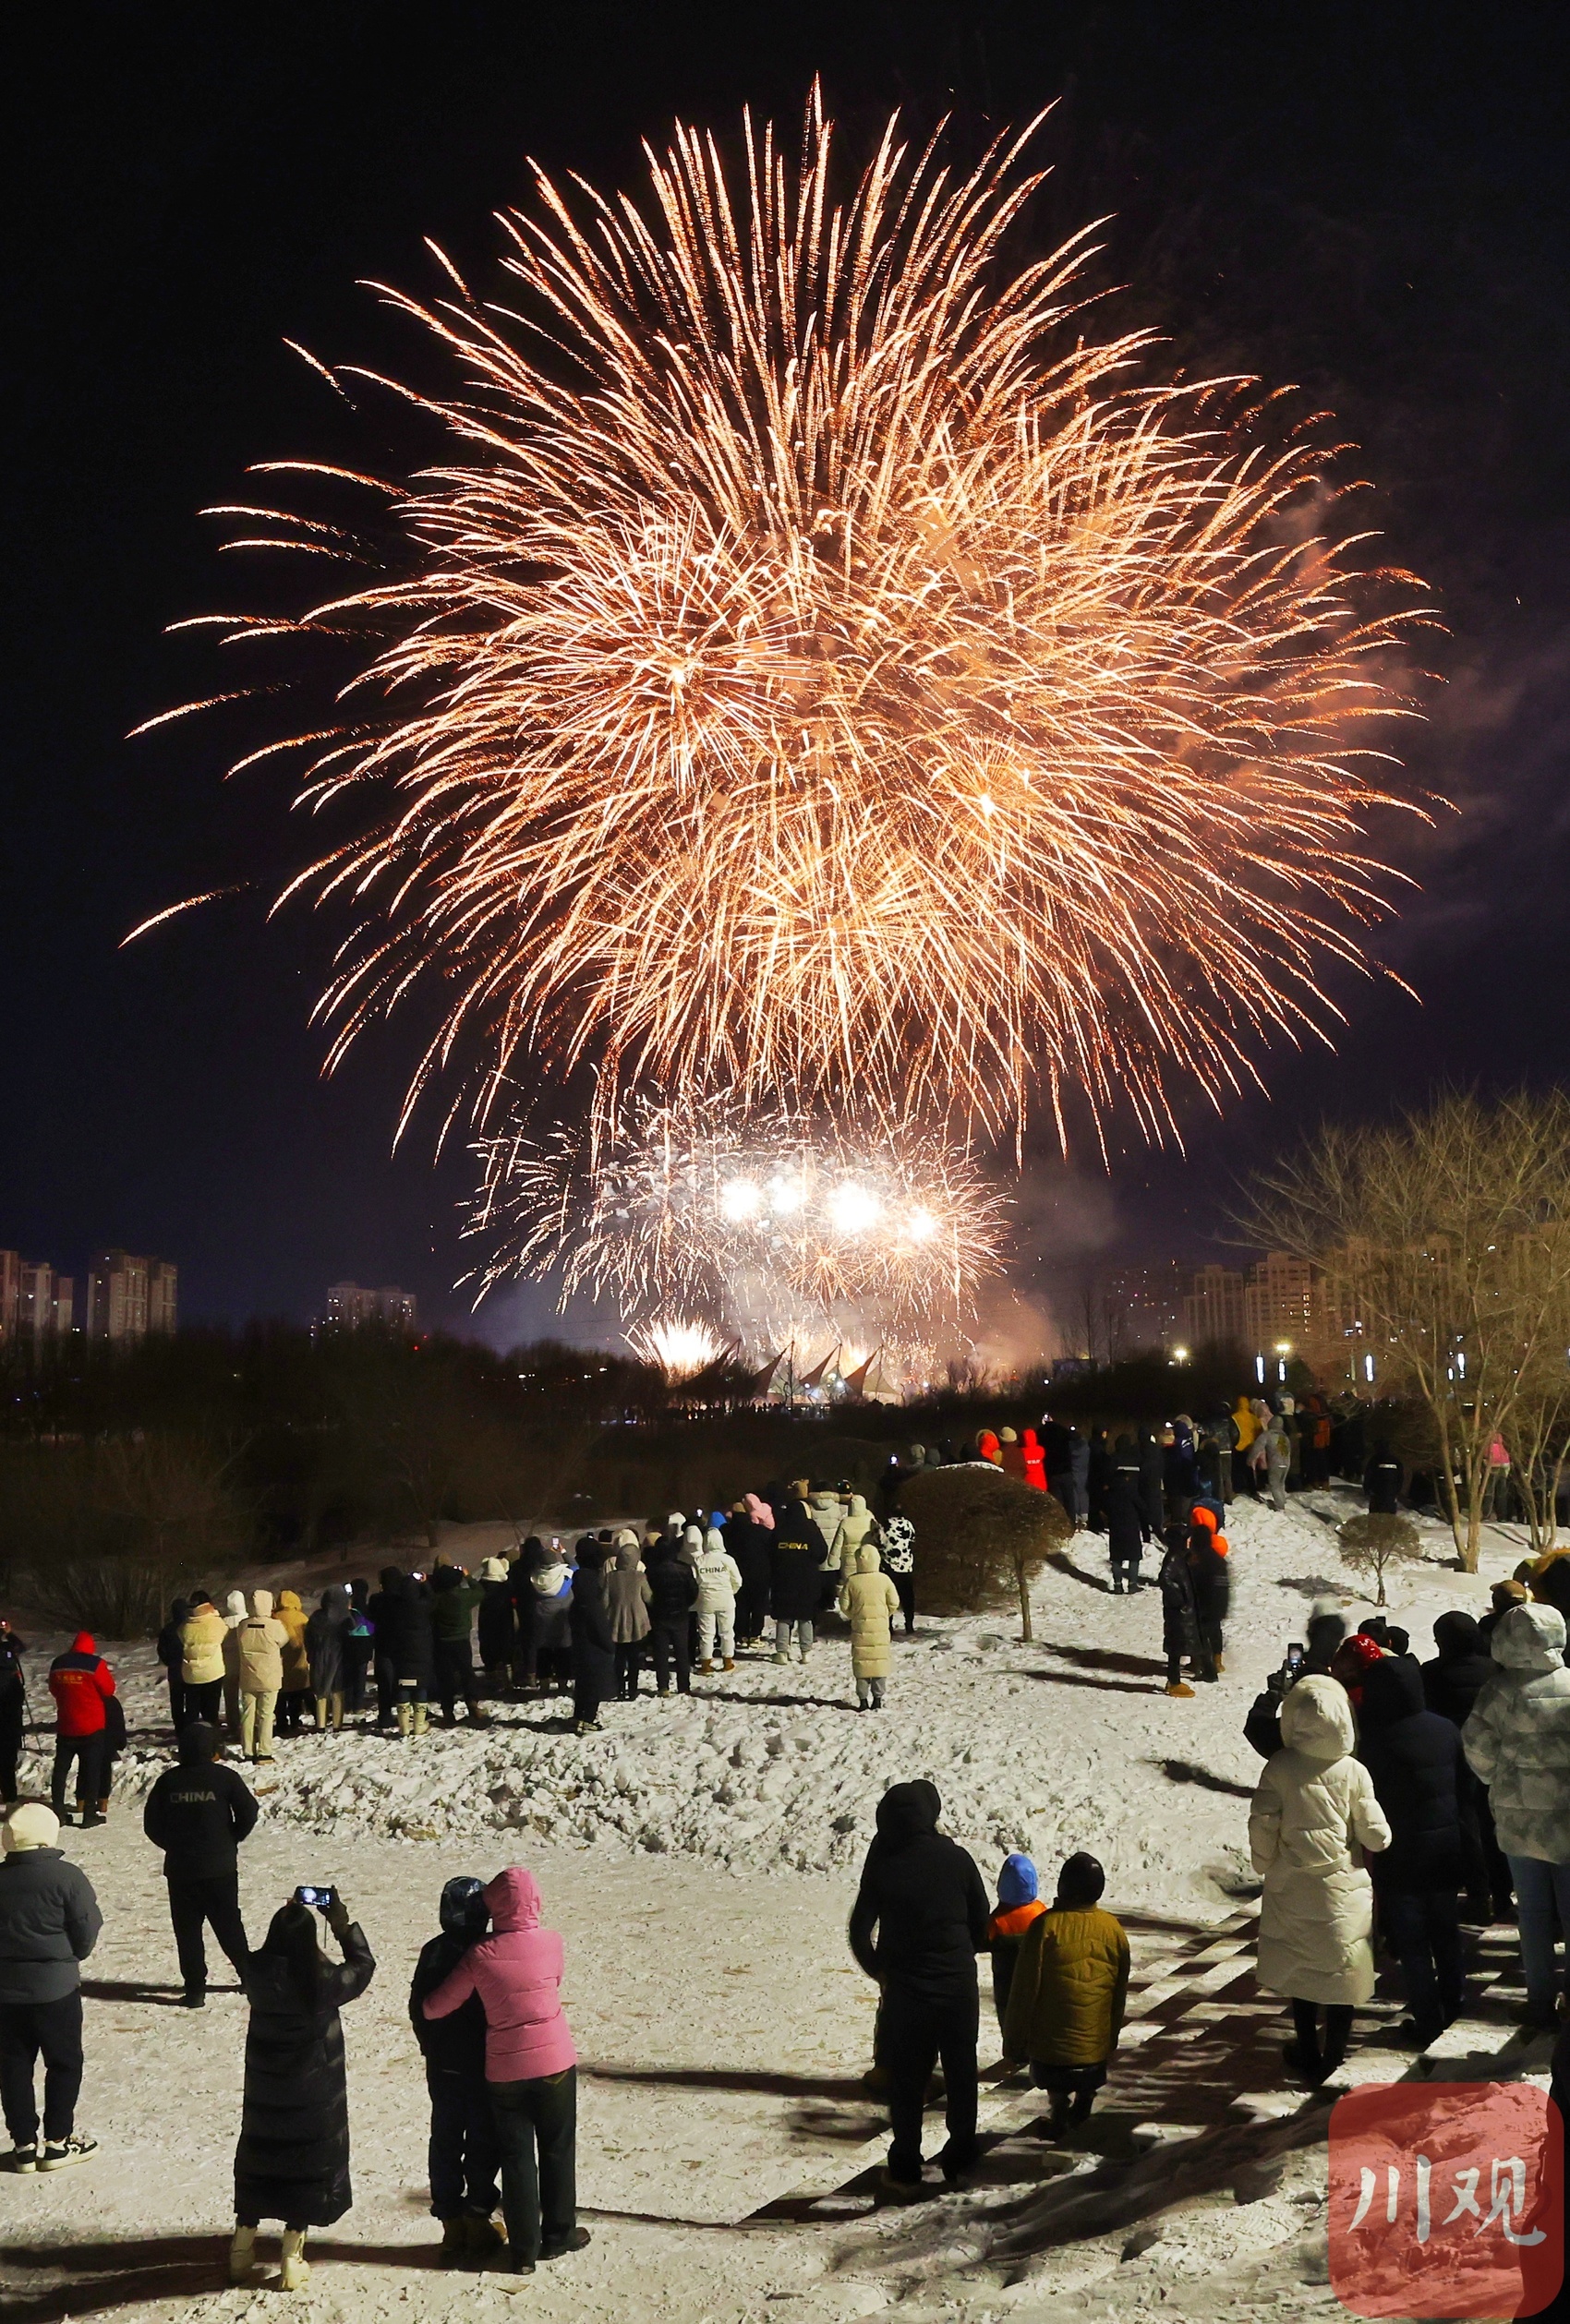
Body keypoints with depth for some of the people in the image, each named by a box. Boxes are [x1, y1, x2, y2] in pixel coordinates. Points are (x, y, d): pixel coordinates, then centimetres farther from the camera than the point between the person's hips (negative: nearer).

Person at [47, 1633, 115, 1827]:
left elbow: (53, 1690, 13)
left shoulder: (58, 1664, 1)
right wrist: (109, 1676, 11)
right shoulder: (95, 1664, -15)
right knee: (91, 1769, 2)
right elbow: (108, 1689, -8)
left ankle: (58, 1812, 14)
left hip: (65, 1726, 4)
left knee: (61, 1768, 13)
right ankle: (89, 1813, 2)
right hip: (92, 1727, -4)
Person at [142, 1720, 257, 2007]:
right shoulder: (225, 1777, -8)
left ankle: (195, 1988, 5)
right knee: (228, 1924, 14)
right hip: (220, 1867, -1)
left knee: (187, 1929, 7)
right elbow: (248, 1813, -9)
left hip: (179, 1868, 1)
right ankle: (249, 1974, 23)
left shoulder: (168, 1780, -1)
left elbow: (151, 1823, 1)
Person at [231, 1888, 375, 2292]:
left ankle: (241, 2255, 31)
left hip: (263, 2095, 4)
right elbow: (363, 1965, -5)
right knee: (306, 2169, 12)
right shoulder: (322, 1982, -23)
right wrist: (343, 1923, -1)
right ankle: (291, 2263, 18)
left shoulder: (257, 1973, -15)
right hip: (313, 2096, -3)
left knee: (256, 2165, 21)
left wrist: (287, 1917, 6)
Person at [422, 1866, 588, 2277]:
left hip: (504, 2070, 0)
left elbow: (435, 2007, -6)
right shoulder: (551, 1943, -10)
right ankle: (558, 2235, 28)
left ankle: (523, 2250, 17)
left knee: (516, 2156, 12)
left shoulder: (480, 1955, -13)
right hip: (554, 2062, 1)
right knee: (557, 2150, 17)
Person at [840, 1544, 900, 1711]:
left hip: (860, 1628, 0)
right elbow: (894, 1603, -1)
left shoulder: (852, 1581, -5)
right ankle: (877, 1698, 8)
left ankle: (863, 1699, 7)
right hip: (880, 1628, 0)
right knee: (880, 1660, 7)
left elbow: (845, 1605, -3)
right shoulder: (884, 1579, -4)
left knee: (861, 1662, 6)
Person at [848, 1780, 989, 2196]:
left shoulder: (883, 1867, -12)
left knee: (906, 2081, 12)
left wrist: (880, 1970, 9)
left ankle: (905, 2169, 18)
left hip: (905, 1990, -1)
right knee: (960, 2075, 18)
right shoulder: (955, 1858, -9)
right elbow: (982, 1922, 0)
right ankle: (959, 2159, 28)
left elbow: (860, 1933, -8)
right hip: (959, 1986, 2)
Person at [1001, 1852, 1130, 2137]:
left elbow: (1024, 1991, -12)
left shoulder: (1046, 1926, -16)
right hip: (1096, 2047, 4)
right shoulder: (1113, 1929, -3)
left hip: (1051, 2046, -3)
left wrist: (1014, 2044, -2)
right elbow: (1120, 1995, 7)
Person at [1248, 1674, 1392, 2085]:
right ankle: (1333, 2056, 20)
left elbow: (1262, 1828, -10)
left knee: (1300, 1971, 15)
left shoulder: (1279, 1768, -12)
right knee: (1342, 1973, 13)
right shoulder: (1353, 1772, -12)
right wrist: (1381, 1837, 15)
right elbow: (1375, 1835, -8)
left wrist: (1266, 1866, 9)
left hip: (1292, 1888, 0)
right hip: (1343, 1887, 0)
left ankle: (1309, 2055, 25)